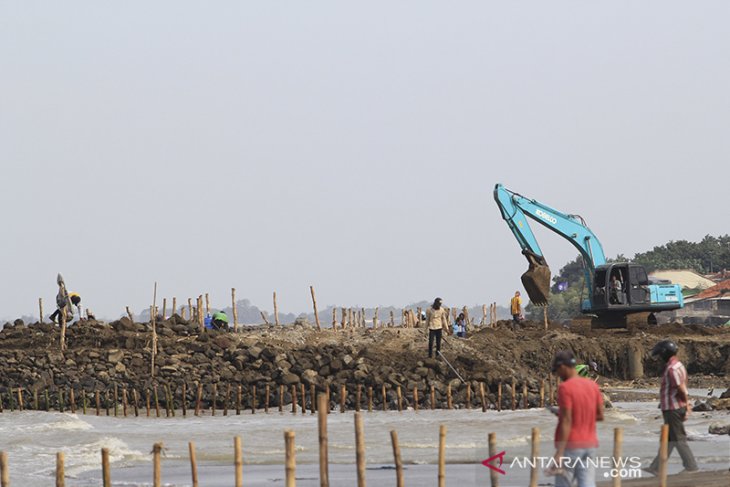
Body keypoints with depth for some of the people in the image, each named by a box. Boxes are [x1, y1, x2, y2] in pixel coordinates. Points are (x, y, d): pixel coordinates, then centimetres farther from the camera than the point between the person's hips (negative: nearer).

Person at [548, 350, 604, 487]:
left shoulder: (565, 388, -14)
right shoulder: (593, 386, 7)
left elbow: (566, 422, -20)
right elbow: (600, 415, 11)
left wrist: (559, 453, -22)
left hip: (570, 445, -6)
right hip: (590, 445, 6)